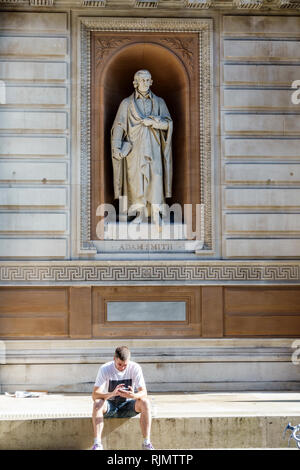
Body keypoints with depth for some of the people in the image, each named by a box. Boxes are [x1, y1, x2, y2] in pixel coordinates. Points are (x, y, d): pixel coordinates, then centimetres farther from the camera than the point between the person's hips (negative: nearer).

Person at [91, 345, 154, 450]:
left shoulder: (135, 368, -13)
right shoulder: (105, 369, -17)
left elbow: (144, 392, -18)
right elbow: (95, 395, -25)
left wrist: (133, 395, -43)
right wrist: (112, 394, -45)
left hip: (127, 406, 1)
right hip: (110, 406, -1)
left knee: (145, 402, -29)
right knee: (98, 403, -34)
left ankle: (146, 443, -26)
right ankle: (97, 444, -35)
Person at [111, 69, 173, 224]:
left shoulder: (159, 102, 10)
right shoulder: (127, 103, 7)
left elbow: (168, 123, 2)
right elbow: (118, 126, 1)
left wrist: (153, 121, -16)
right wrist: (116, 147, -11)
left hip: (153, 146, 1)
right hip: (134, 146, -1)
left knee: (155, 176, -8)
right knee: (136, 177, -4)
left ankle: (156, 213, -6)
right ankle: (140, 213, 2)